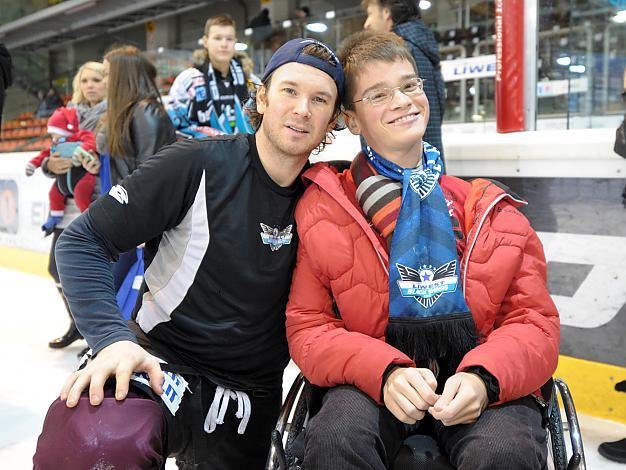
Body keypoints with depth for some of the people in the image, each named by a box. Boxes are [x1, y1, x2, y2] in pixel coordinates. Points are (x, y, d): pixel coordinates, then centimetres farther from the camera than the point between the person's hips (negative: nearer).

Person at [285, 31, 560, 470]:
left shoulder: (491, 211, 9)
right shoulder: (324, 210, 5)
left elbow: (534, 321, 5)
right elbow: (309, 327, 1)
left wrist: (482, 377, -17)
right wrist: (386, 372, -19)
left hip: (476, 386, 2)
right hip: (373, 384, -1)